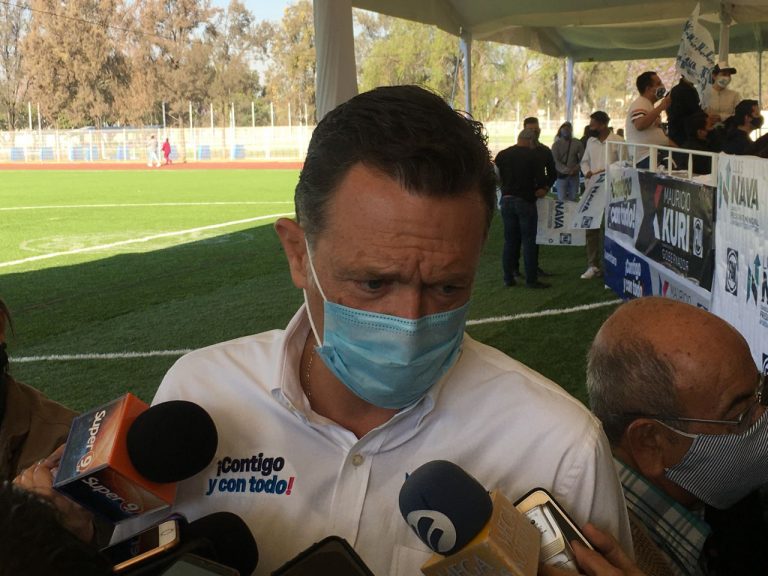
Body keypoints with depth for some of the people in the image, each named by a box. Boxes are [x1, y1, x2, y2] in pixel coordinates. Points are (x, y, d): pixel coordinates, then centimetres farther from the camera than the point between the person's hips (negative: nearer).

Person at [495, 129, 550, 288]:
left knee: (509, 240, 10)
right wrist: (541, 190, 9)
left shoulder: (502, 155, 5)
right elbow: (541, 179, -10)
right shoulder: (532, 155, -8)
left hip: (506, 200, 4)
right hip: (526, 201, -4)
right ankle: (531, 279, -1)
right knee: (528, 241, -1)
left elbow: (497, 178, 9)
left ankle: (508, 277, 11)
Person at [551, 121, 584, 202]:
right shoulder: (556, 144, -1)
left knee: (573, 198, 6)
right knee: (562, 199, -5)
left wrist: (577, 167, -10)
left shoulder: (577, 143, 4)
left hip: (574, 175, 2)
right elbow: (555, 161, -8)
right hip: (562, 175, -2)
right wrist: (567, 170, -17)